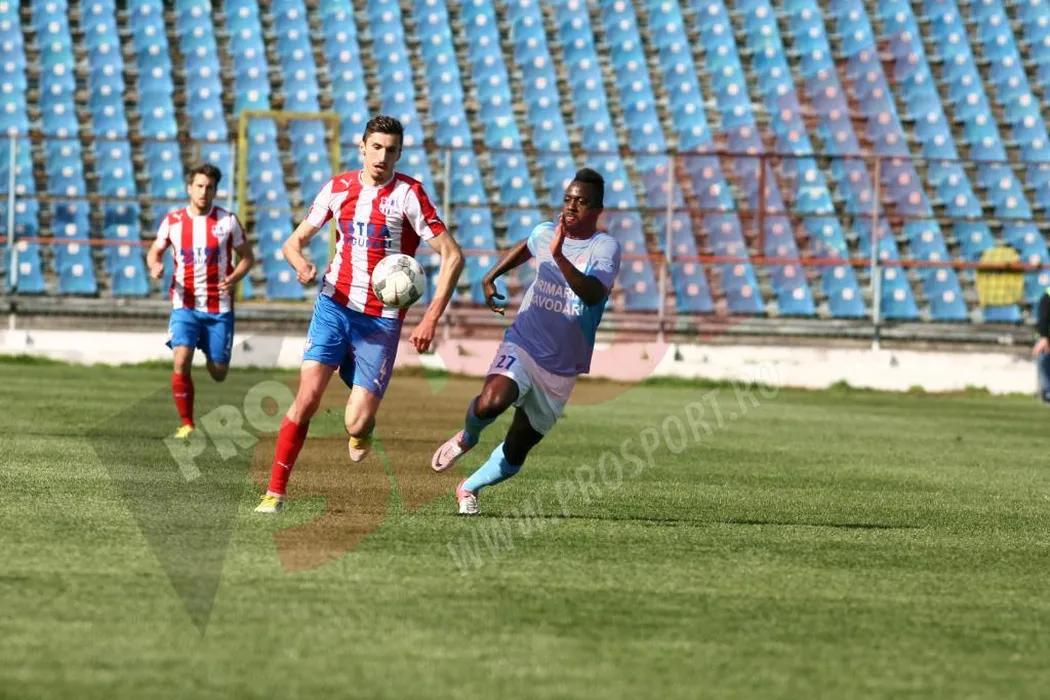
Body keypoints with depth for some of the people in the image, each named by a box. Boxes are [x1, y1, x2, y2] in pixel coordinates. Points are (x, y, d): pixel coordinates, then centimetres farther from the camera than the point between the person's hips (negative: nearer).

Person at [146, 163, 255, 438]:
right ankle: (186, 424, -10)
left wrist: (235, 278, -15)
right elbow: (154, 251, 15)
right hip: (185, 305, 0)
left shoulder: (227, 221, -1)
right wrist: (154, 266, -9)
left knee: (218, 372, 4)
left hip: (219, 308, 0)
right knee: (181, 361, -21)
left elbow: (247, 256, 5)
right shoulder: (172, 221, 1)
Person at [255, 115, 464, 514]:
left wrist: (431, 319, -15)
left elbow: (452, 256, -9)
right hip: (335, 305, 2)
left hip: (381, 320, -2)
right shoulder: (338, 188, 4)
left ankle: (362, 427, 29)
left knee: (356, 424, -10)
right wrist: (301, 264, -13)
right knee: (308, 397, -15)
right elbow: (294, 242, 13)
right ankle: (275, 492, -8)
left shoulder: (407, 194, -8)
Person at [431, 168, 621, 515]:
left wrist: (559, 257, -42)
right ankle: (467, 437, 3)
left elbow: (594, 294, -32)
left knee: (515, 452, 9)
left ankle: (469, 488, 38)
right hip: (522, 346, 1)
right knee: (491, 401, -31)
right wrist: (492, 276, 20)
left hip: (562, 367, -1)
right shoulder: (545, 233, 1)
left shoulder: (605, 247, -13)